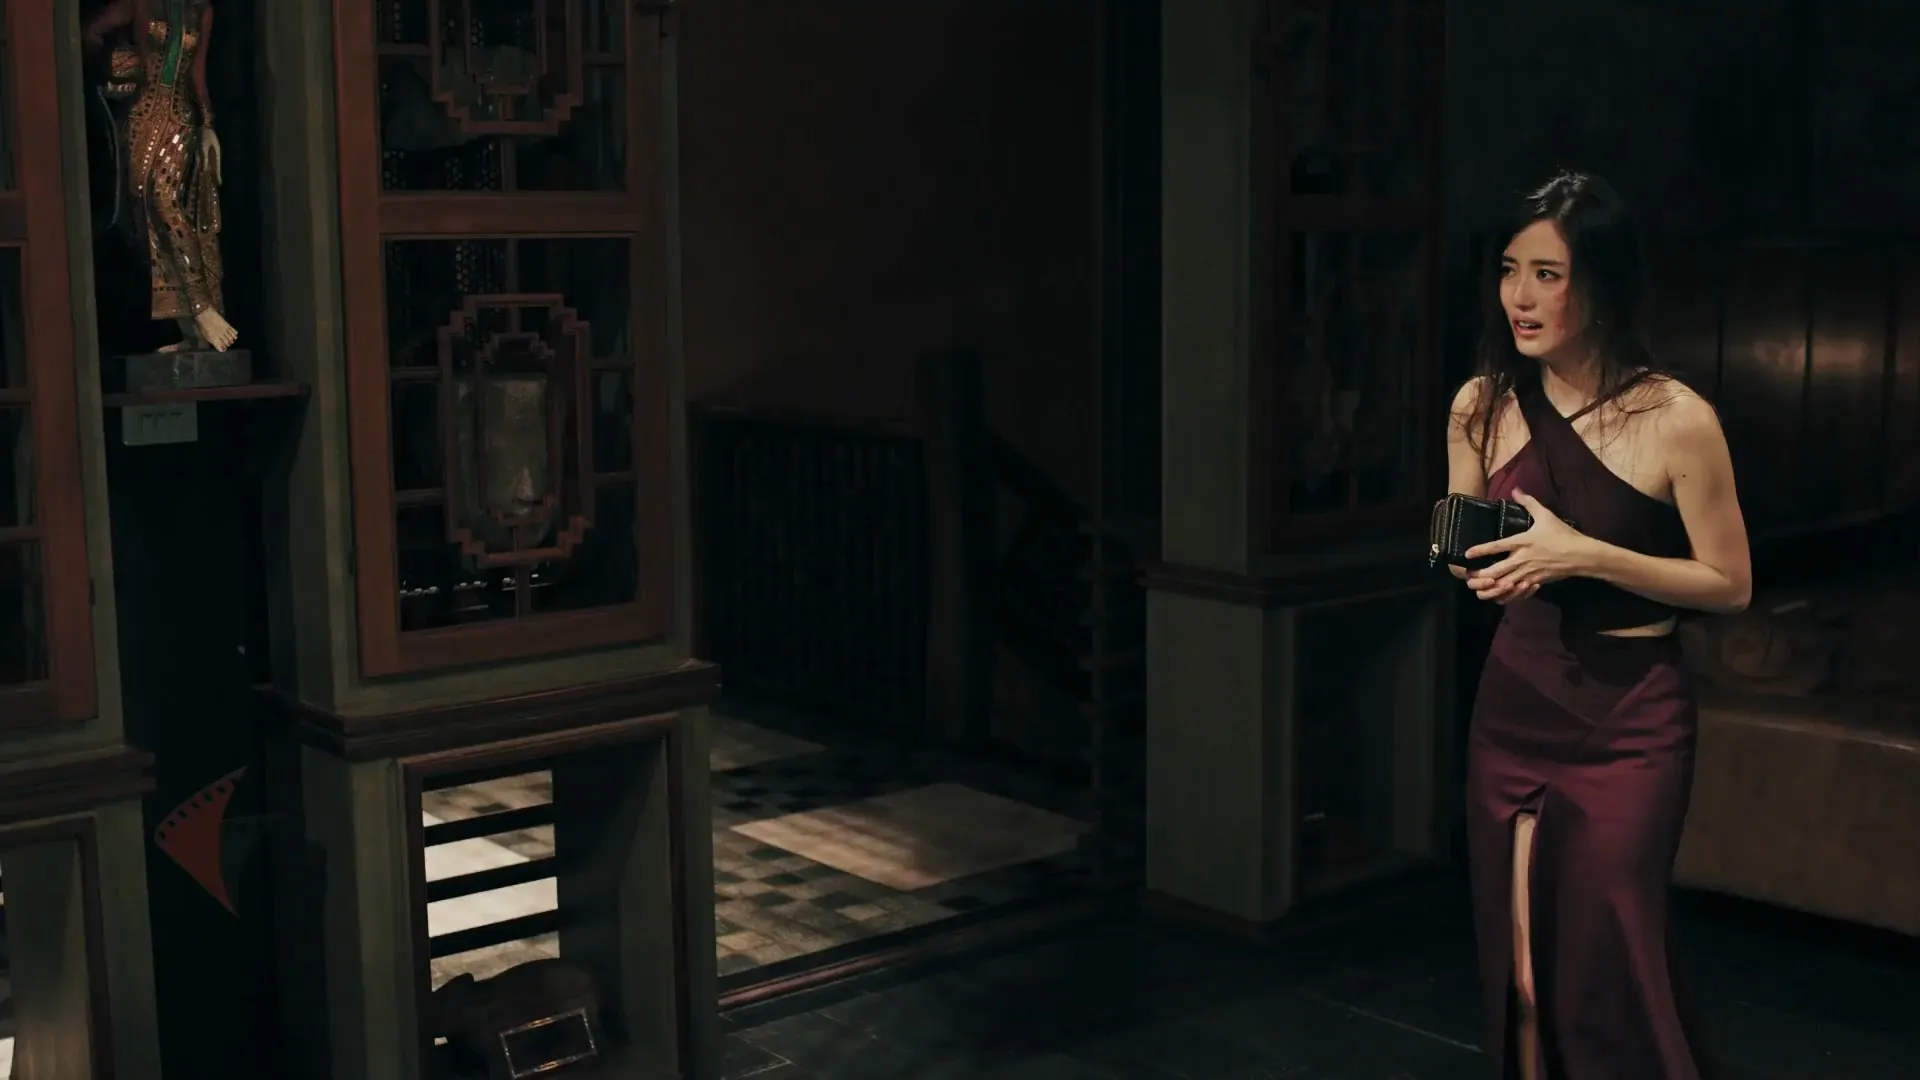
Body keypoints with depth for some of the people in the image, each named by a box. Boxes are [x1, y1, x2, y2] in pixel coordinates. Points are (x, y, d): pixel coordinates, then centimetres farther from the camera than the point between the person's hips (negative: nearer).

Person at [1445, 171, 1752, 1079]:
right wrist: (1480, 570, -10)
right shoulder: (1481, 407, 1)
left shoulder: (1677, 420, -14)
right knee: (1514, 970, 10)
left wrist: (1584, 556, -20)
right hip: (1512, 705, 4)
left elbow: (1730, 585, -8)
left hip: (1627, 718, -4)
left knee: (1607, 975, -1)